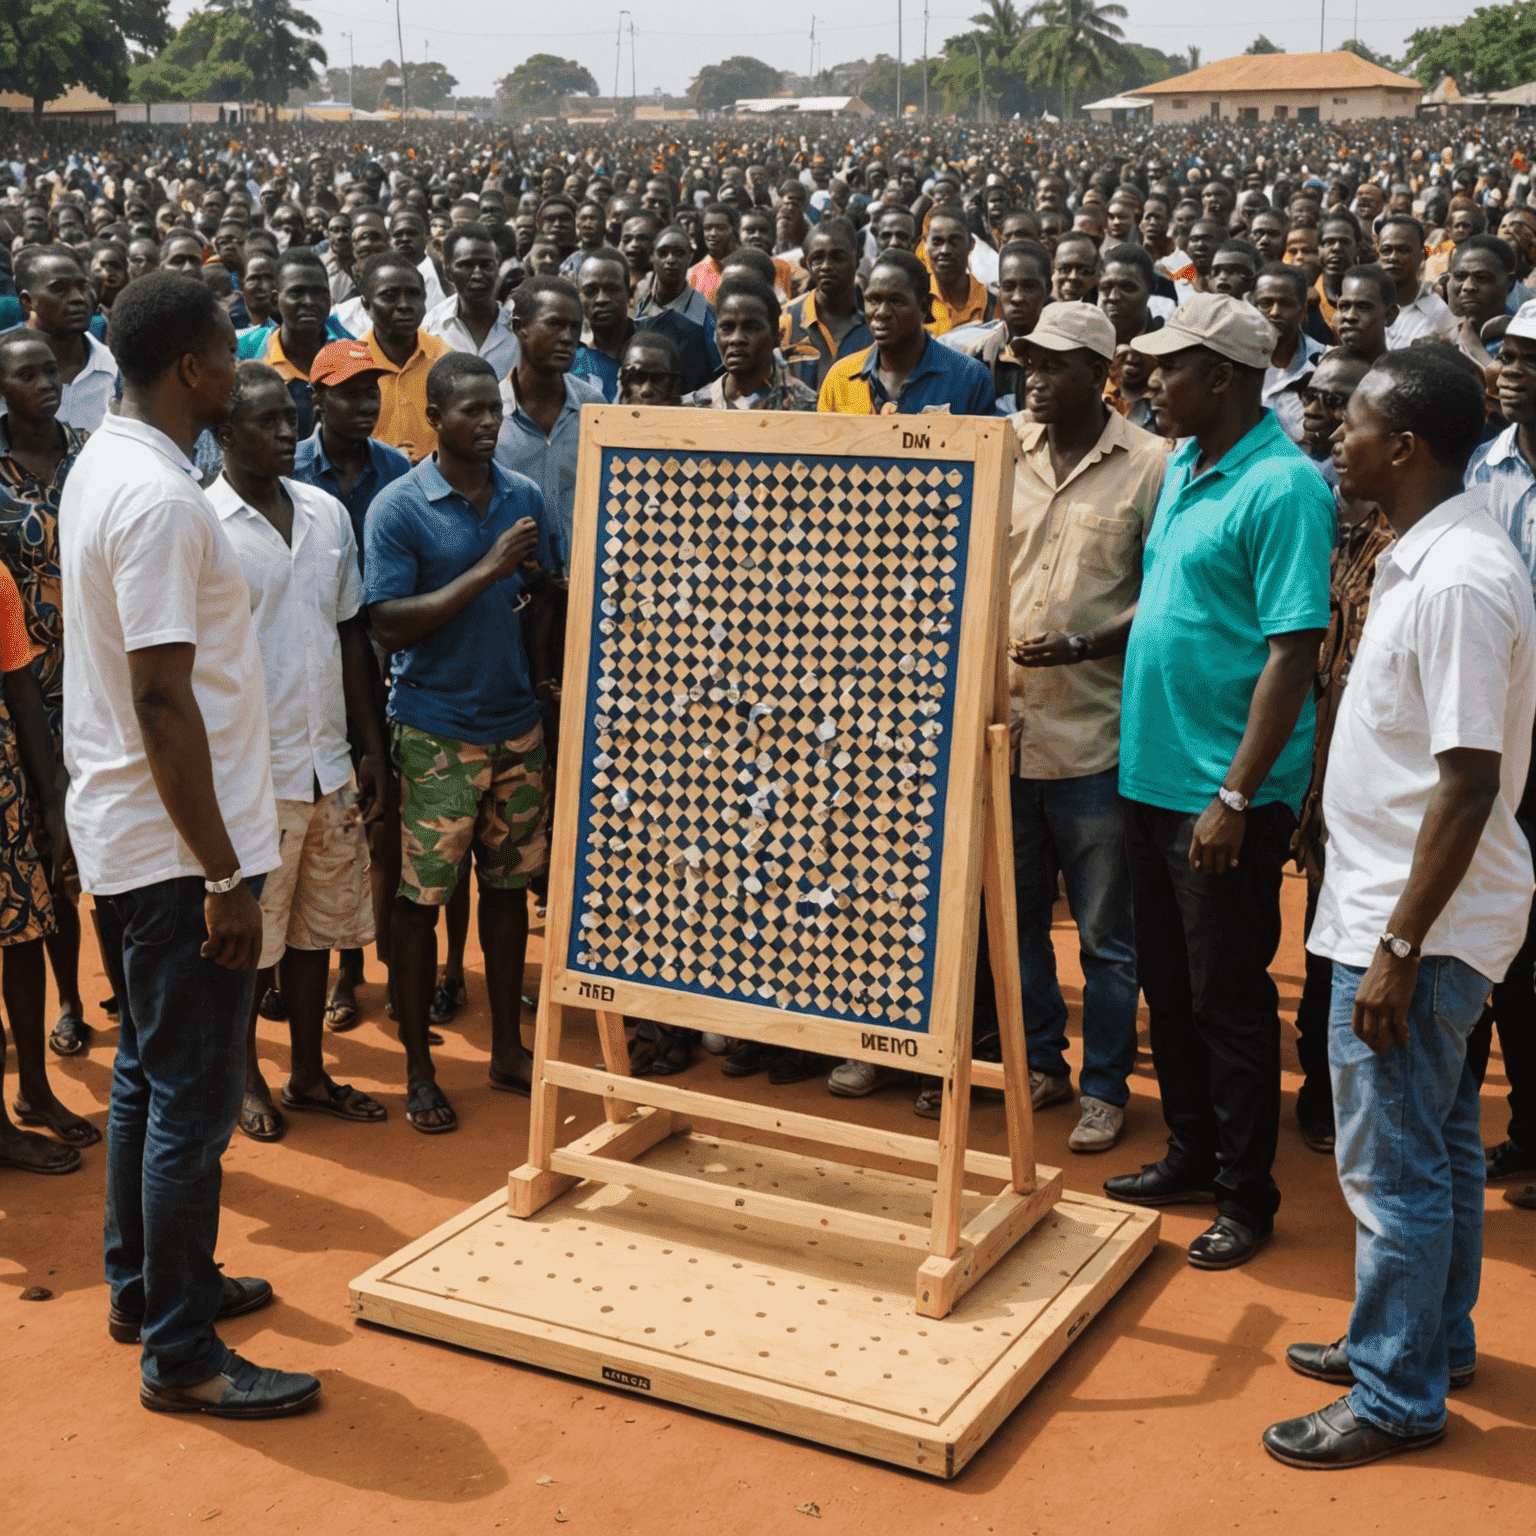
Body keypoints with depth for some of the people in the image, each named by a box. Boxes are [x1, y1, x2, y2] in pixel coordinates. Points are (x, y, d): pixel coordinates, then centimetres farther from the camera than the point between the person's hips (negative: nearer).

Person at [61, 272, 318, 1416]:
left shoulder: (101, 465, 10)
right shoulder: (162, 498, -22)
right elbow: (163, 700, -25)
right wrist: (224, 876, -21)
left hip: (124, 835, 10)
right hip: (177, 845, -10)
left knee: (150, 1069, 21)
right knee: (195, 1096, 0)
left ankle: (144, 1283, 36)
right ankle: (180, 1354, 11)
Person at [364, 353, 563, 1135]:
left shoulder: (525, 498, 5)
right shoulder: (400, 507, -9)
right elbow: (390, 625, -15)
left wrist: (546, 680, 4)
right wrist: (484, 572, -21)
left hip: (518, 724, 5)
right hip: (437, 733, -5)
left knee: (509, 883, 13)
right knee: (421, 897, 1)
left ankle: (508, 1047, 26)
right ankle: (418, 1070, 14)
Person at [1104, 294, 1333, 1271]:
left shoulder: (1283, 487, -17)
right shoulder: (1184, 466, 10)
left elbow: (1294, 650, -21)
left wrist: (1236, 797, -23)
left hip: (1226, 791, -8)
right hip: (1155, 774, 8)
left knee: (1228, 996, 2)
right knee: (1168, 981, 18)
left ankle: (1247, 1195, 17)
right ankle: (1192, 1153, 34)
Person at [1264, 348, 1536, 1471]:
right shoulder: (1429, 558, 9)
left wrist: (1399, 947, -23)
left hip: (1420, 925, -10)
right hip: (1405, 908, 10)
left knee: (1395, 1167, 2)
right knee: (1438, 1144, 21)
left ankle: (1397, 1396, 15)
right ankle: (1434, 1342, 36)